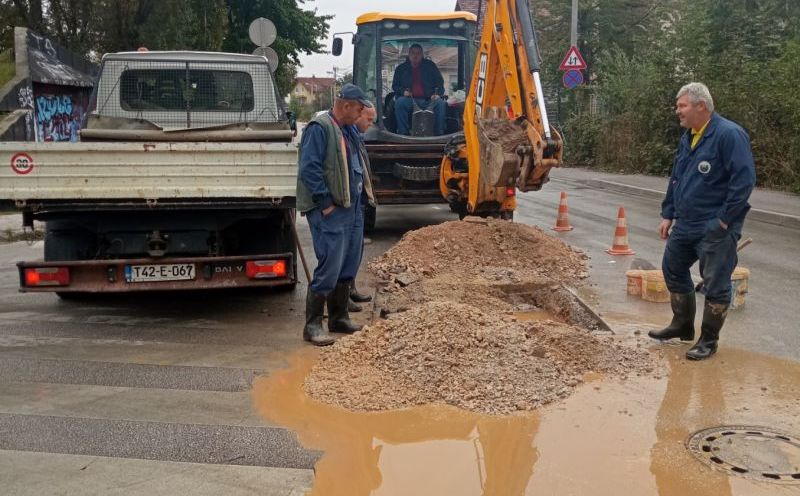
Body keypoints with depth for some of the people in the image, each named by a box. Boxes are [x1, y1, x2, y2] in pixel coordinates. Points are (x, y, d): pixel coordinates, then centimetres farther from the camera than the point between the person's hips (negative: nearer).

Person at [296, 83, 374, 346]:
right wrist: (326, 203, -20)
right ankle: (312, 325, 0)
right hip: (330, 212, -9)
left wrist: (361, 198, 15)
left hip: (353, 208, 10)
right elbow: (309, 169, -20)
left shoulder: (349, 130, 17)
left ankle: (339, 318, 26)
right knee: (329, 267, -10)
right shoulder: (319, 128, -13)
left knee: (349, 266, 14)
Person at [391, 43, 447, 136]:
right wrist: (403, 91, -4)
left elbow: (440, 82, 15)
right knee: (399, 102, -32)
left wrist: (437, 93, -6)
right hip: (410, 100, 0)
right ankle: (403, 133, -29)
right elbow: (395, 85, 18)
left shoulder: (430, 65, 16)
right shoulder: (401, 68, 16)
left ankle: (439, 134, -26)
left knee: (441, 103, -30)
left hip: (428, 100, 0)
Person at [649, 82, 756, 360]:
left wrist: (724, 220, -19)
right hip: (685, 224, 9)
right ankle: (682, 326, 34)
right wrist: (668, 215, 15)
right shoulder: (688, 138, 11)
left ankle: (708, 340, 14)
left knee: (715, 284, 0)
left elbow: (744, 180, -20)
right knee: (673, 270, 18)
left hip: (715, 228, -9)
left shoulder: (729, 134, -16)